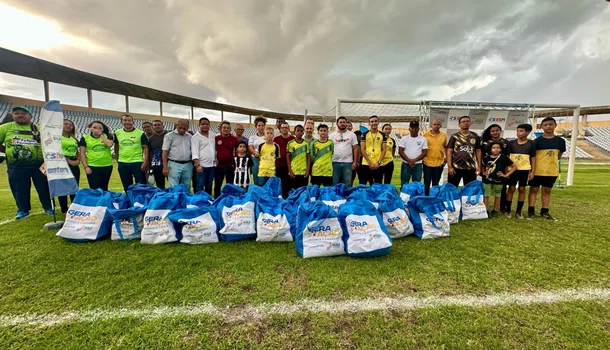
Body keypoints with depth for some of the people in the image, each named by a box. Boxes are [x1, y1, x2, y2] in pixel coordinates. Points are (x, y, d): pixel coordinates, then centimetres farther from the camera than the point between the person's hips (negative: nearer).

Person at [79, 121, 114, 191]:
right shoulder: (85, 138, 1)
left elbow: (109, 144, -18)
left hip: (107, 166, 1)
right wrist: (85, 167, -8)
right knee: (94, 188, 1)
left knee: (104, 188, 13)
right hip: (92, 167, -1)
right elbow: (82, 153, 0)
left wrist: (100, 135, -9)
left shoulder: (106, 136, 5)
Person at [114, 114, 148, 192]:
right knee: (127, 187, 13)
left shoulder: (140, 133, -4)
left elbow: (145, 148, -5)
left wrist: (145, 162, -13)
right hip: (123, 163, 4)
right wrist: (118, 159, 14)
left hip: (137, 162, -3)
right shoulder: (117, 133, 7)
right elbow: (116, 147, 19)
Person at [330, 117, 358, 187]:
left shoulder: (352, 134, 5)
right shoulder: (332, 135, 5)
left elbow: (355, 149, 4)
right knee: (334, 184, 6)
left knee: (347, 185, 7)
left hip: (348, 162, 0)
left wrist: (355, 162, -3)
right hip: (335, 162, 0)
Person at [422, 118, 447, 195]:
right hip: (427, 163, -2)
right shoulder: (425, 135, -4)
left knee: (436, 184, 13)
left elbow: (445, 147, 16)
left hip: (439, 163, 2)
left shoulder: (444, 135, 4)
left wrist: (446, 156, 6)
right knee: (426, 183, 6)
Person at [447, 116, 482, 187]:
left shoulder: (475, 137, 8)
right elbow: (449, 151, -4)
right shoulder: (454, 136, 0)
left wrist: (479, 166, 3)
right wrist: (449, 166, -11)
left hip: (470, 168, 3)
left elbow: (478, 151, 9)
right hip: (456, 168, -2)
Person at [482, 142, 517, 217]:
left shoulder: (503, 157, -7)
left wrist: (506, 175, -6)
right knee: (486, 195, 2)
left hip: (498, 180, -1)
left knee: (497, 195, 13)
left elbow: (515, 166, -1)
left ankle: (495, 210, 26)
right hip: (487, 180, 1)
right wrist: (483, 172, 2)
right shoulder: (486, 158, -2)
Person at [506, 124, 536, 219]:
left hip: (525, 169, 1)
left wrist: (532, 171, 0)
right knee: (511, 189, 2)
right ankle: (508, 210, 10)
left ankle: (518, 211, 13)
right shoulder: (511, 142, 1)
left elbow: (533, 158, 5)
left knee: (522, 189, 6)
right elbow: (506, 156, 4)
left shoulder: (531, 143, 3)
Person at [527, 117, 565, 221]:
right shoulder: (537, 141, -7)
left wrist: (550, 162, 5)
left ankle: (544, 211, 20)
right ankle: (531, 210, 11)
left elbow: (558, 155, 14)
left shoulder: (560, 141, 3)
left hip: (552, 171, 3)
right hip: (537, 171, -3)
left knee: (547, 191, 11)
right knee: (533, 190, 4)